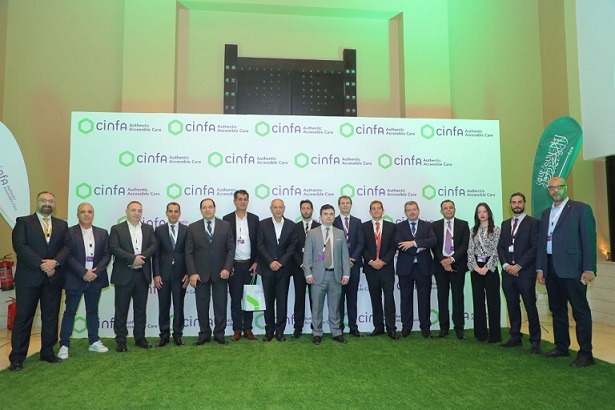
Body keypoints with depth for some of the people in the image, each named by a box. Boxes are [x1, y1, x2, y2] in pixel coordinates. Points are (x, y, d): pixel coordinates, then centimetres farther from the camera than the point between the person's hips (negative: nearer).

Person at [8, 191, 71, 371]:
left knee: (51, 317, 8)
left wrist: (55, 262, -15)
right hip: (28, 277, -3)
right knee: (23, 317, 3)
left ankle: (48, 352, 20)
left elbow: (67, 247, 3)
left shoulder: (62, 225, 12)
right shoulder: (23, 222, 3)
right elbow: (20, 245, -10)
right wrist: (41, 264, -17)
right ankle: (17, 357, 12)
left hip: (53, 278, 3)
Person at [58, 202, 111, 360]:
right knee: (70, 311, 3)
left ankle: (94, 342, 22)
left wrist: (96, 272, -11)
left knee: (92, 311, 13)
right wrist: (84, 273, -16)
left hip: (95, 278, 3)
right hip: (75, 279, -3)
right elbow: (68, 255, -10)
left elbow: (107, 255, 3)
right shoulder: (69, 232, -3)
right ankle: (64, 345, 13)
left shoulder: (102, 233, 7)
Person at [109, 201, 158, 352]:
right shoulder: (117, 229, 2)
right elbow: (114, 248, -11)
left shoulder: (148, 228, 11)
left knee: (141, 309, 11)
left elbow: (154, 246, 0)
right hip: (124, 275, -3)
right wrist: (133, 258, -19)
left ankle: (140, 338, 21)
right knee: (121, 310, 4)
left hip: (143, 275, 3)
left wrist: (142, 256, -16)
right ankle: (121, 341, 14)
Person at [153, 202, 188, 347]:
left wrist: (188, 273, -4)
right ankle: (164, 335, 18)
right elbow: (156, 254, 2)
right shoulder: (159, 230, 4)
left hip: (180, 274, 0)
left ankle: (178, 335, 18)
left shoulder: (186, 230, 3)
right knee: (163, 306, 7)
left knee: (179, 305, 6)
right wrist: (156, 274, -5)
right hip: (163, 273, 1)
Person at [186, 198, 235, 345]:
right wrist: (192, 273, -9)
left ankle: (219, 334, 19)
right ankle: (204, 334, 21)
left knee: (220, 305, 6)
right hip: (200, 273, 0)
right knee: (202, 305, 8)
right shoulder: (193, 227, 3)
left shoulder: (225, 226, 2)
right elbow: (189, 252, 0)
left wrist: (227, 268, -11)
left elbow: (231, 249, 0)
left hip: (220, 272, 0)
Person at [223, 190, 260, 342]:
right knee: (235, 298, 4)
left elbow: (258, 242, 5)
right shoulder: (227, 219, 0)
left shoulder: (254, 219, 4)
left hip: (250, 264, 1)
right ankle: (237, 329, 15)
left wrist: (256, 262, -2)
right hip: (234, 265, -1)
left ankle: (248, 329, 17)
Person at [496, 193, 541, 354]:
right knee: (512, 307, 10)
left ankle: (535, 341, 11)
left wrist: (518, 266, -13)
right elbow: (500, 246, 12)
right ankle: (515, 337, 20)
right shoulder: (505, 224, 16)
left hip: (525, 272, -5)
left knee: (530, 307, 1)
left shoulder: (533, 223, -1)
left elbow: (535, 247, -9)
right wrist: (506, 265, -3)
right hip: (508, 272, 5)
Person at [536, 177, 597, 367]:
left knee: (580, 310, -1)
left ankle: (585, 354, 6)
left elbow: (589, 239, -7)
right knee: (557, 309, 13)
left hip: (571, 268, -6)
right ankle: (561, 347, 25)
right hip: (550, 268, 6)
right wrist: (540, 268, 10)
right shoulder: (546, 213, 16)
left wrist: (589, 269, -13)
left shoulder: (581, 209, -2)